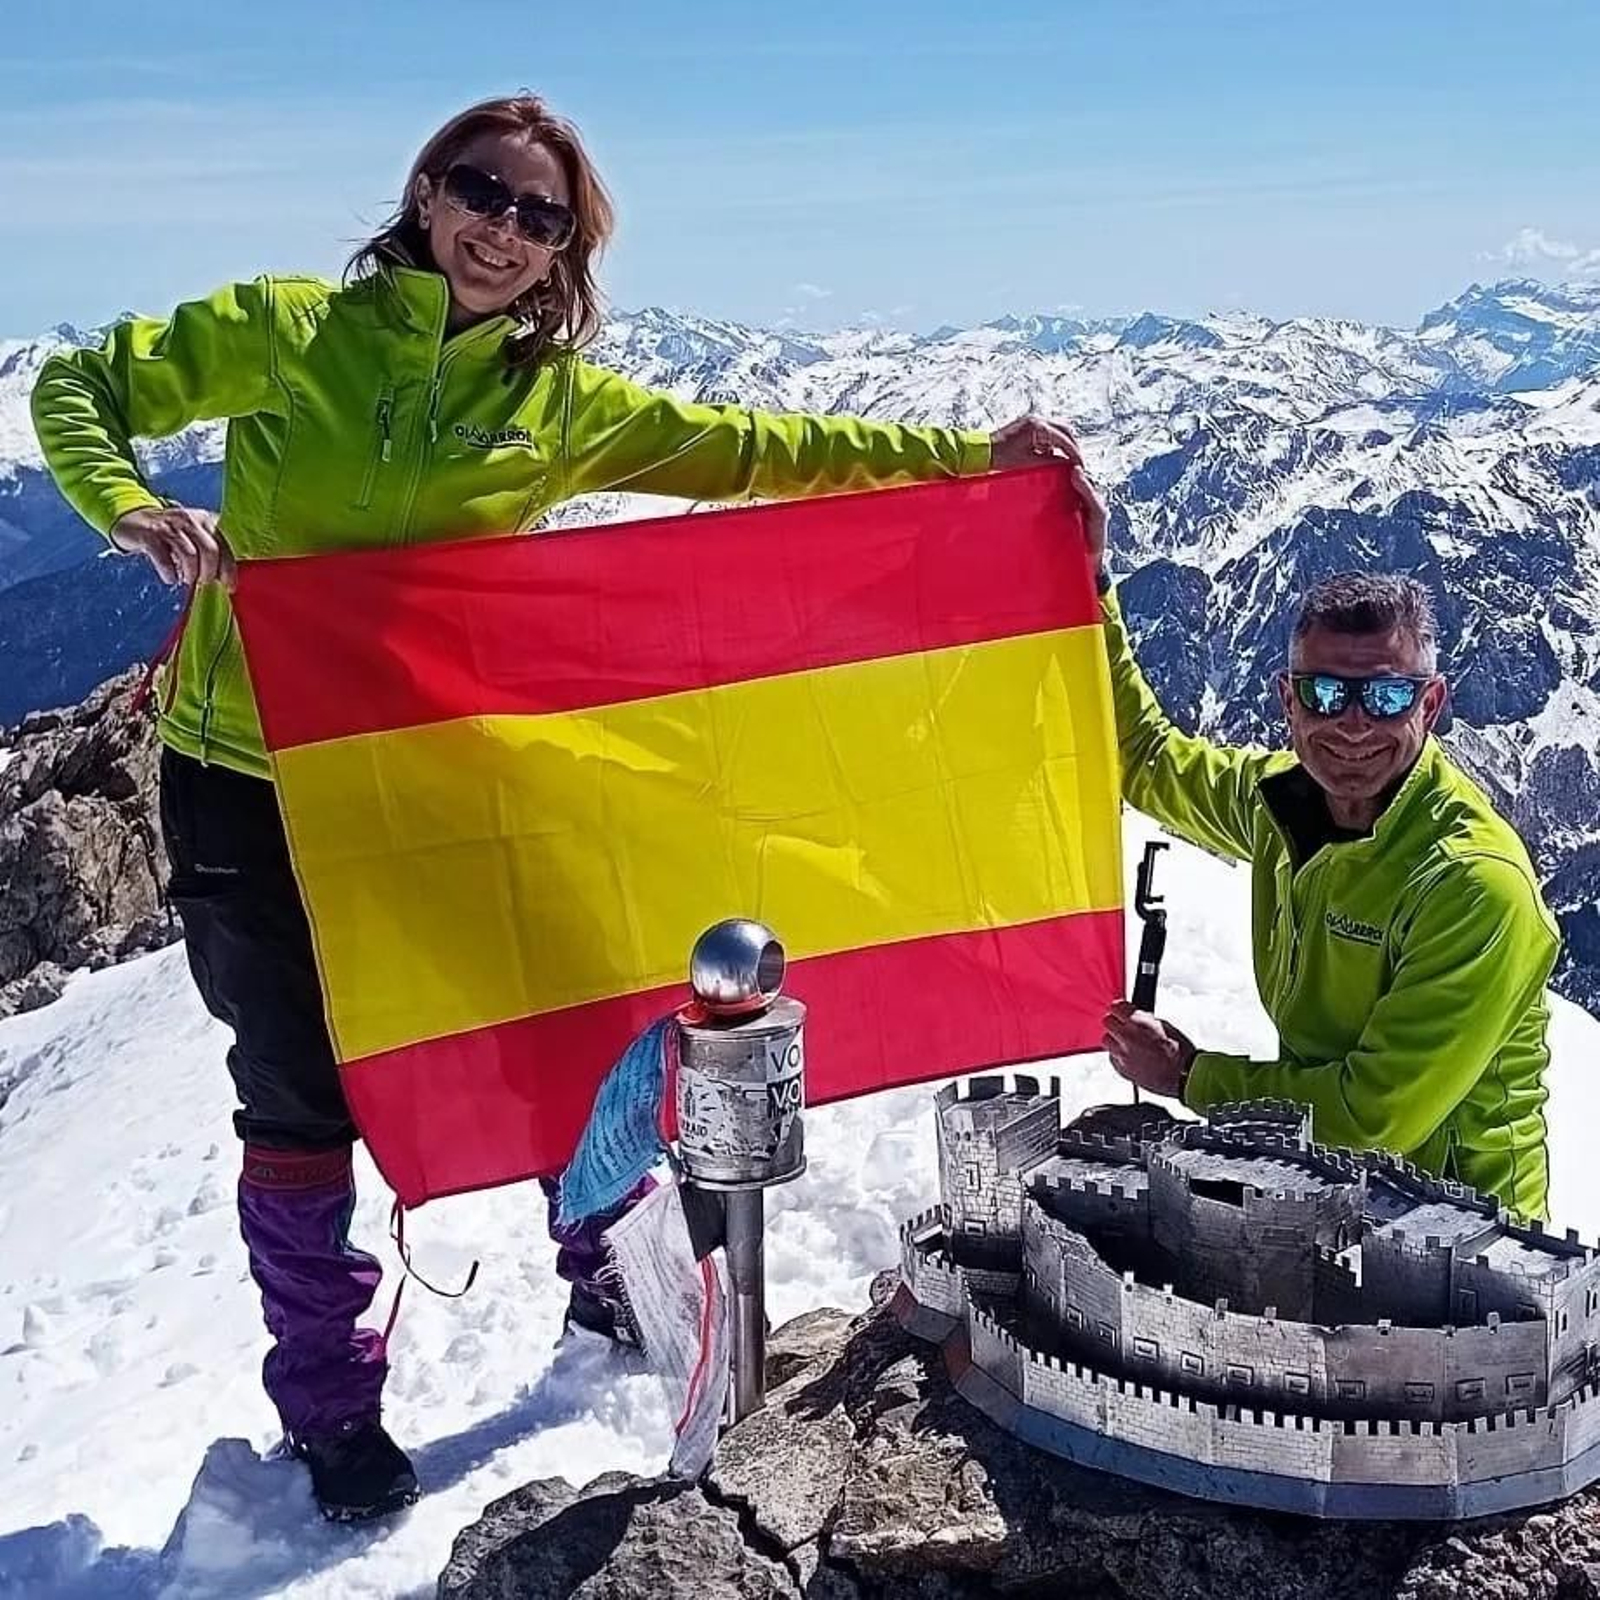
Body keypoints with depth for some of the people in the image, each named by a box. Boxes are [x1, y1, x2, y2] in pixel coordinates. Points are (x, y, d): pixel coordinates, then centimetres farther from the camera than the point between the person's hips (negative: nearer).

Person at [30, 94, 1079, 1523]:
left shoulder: (563, 401, 0)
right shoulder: (286, 329, -5)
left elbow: (754, 450, -1)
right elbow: (79, 388, 1)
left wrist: (972, 455, -5)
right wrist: (132, 508, -20)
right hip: (250, 778, -2)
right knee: (302, 1099, 8)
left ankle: (612, 1276, 38)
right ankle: (329, 1405, 28)